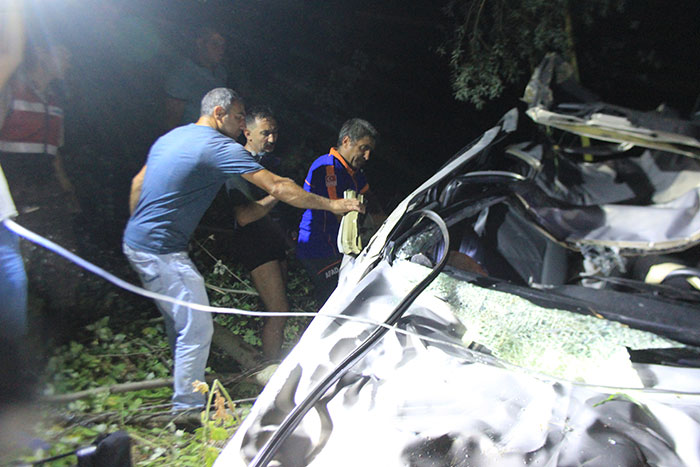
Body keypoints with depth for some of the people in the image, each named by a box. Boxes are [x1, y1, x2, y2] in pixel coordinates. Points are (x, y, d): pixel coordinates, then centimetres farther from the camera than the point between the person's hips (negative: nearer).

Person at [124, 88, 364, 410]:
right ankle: (188, 409, 9)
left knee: (178, 322, 19)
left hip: (135, 241, 10)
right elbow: (277, 187, -17)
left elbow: (138, 183, 19)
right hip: (162, 250, -10)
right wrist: (331, 205, -11)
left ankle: (184, 391, 33)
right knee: (197, 329, -3)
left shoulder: (170, 137, 13)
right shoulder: (220, 147, -14)